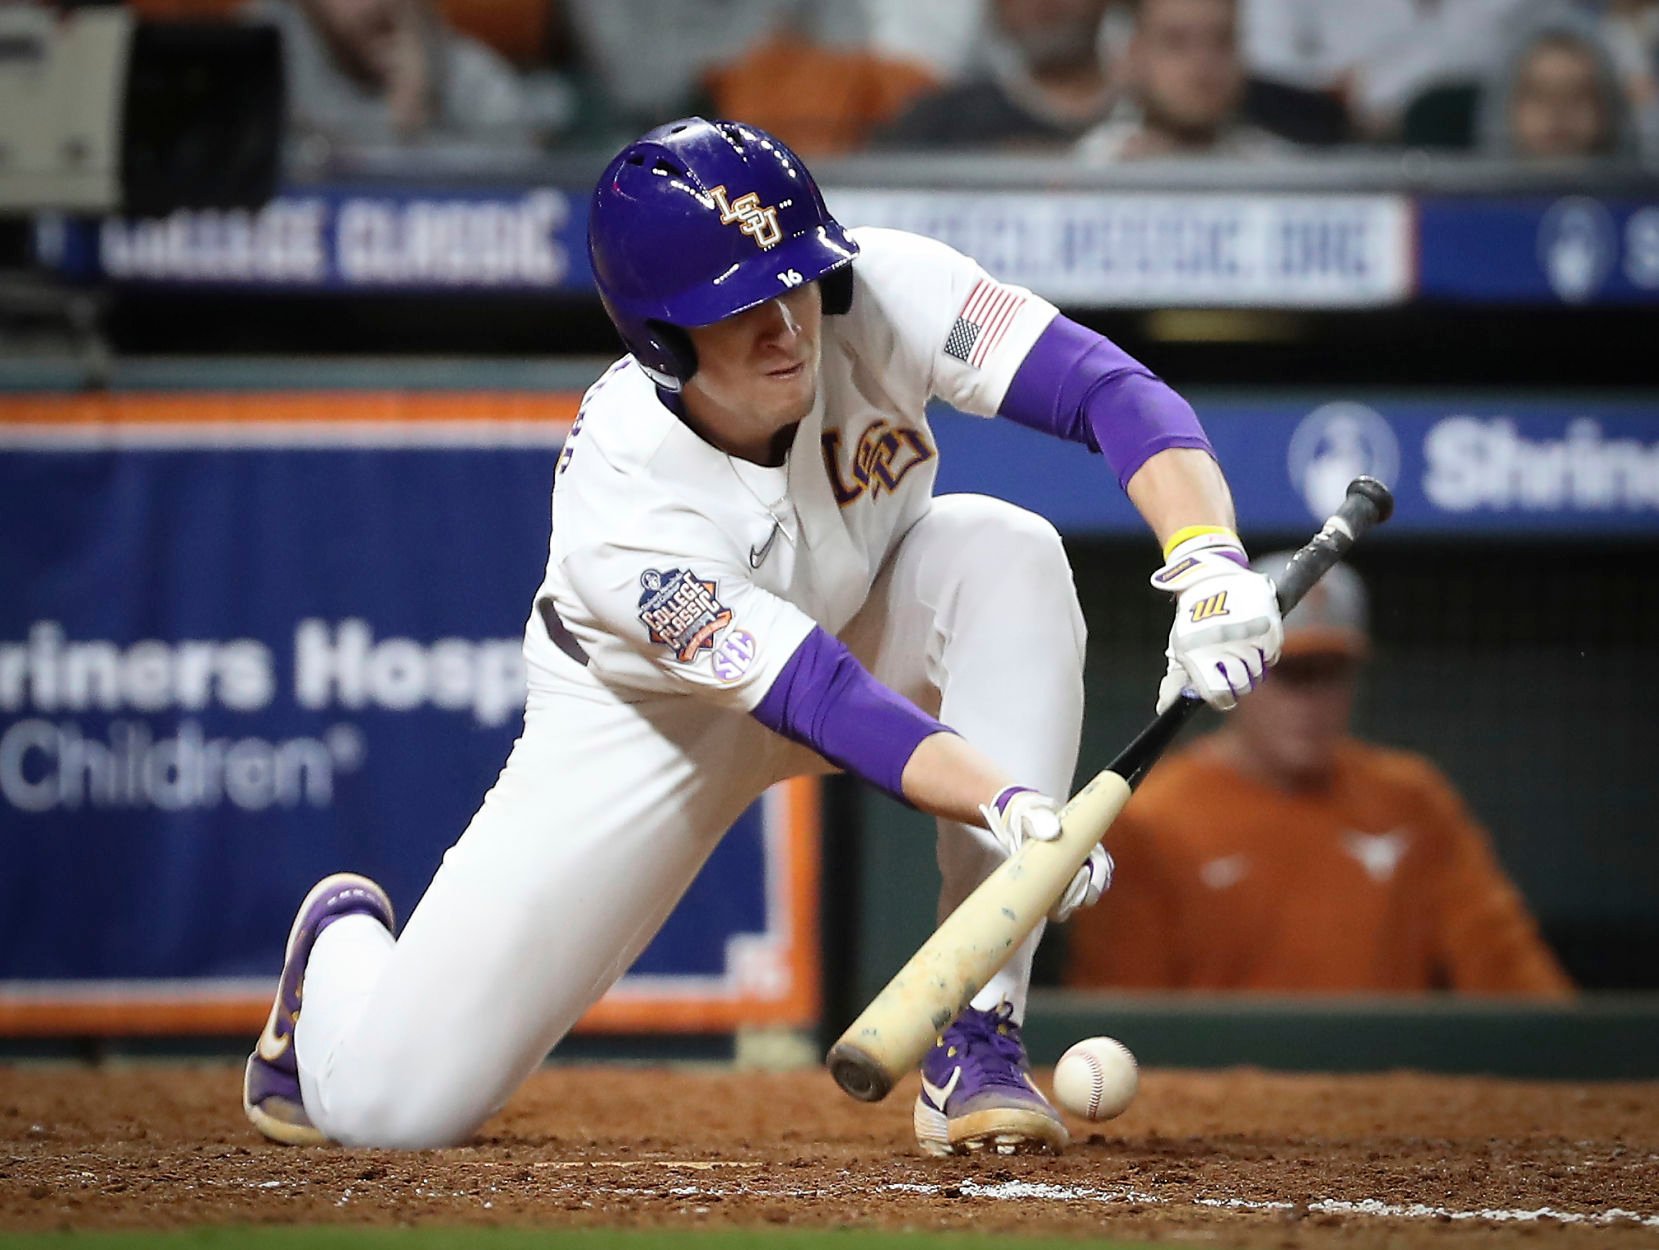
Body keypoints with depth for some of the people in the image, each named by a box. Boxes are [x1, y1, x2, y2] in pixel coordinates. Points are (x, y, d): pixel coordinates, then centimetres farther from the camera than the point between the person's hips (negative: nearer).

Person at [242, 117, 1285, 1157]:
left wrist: (1208, 561, -54)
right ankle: (348, 945, 30)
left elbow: (1111, 389, -36)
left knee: (1009, 553, -33)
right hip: (650, 711, -3)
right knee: (391, 1100, -13)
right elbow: (826, 701, -41)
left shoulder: (882, 293, -30)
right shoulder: (620, 502, -37)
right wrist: (1014, 807, -56)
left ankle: (977, 1043, -27)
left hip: (873, 620, 4)